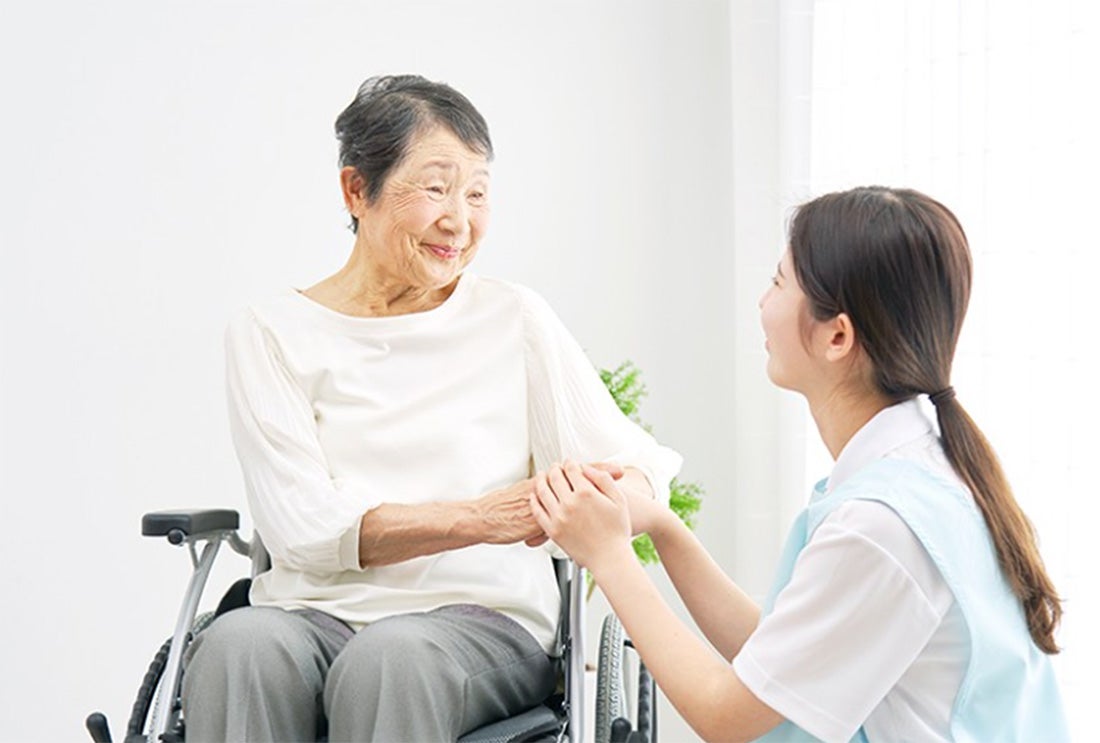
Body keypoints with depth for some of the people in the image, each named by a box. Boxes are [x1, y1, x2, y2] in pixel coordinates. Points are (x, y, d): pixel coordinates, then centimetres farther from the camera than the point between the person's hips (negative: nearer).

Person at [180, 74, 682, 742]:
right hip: (317, 612, 1)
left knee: (389, 656, -34)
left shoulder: (514, 319, 9)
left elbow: (636, 465, 3)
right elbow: (305, 530, -6)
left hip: (481, 615, 0)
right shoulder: (271, 336, 7)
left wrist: (621, 495, -23)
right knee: (239, 646, -33)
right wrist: (477, 518, -20)